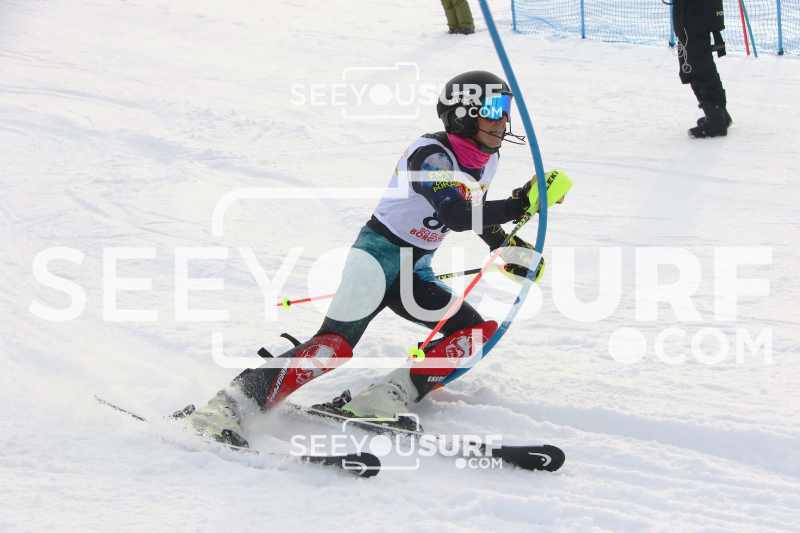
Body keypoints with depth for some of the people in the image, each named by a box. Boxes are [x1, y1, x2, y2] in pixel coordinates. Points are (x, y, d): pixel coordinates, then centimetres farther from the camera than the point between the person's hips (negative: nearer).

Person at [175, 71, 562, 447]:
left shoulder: (486, 160, 7)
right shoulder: (430, 154, -19)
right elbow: (456, 216, -34)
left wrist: (507, 247, 18)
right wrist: (516, 207, -38)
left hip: (416, 272, 9)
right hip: (380, 251, -9)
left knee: (480, 330, -8)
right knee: (335, 346, -26)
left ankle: (387, 398, -18)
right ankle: (232, 405, -30)